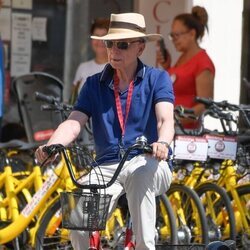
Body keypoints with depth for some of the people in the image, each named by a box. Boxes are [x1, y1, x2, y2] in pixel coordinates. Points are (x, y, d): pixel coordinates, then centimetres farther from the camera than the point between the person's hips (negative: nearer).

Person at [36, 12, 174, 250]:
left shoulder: (157, 79, 4)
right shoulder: (95, 84, 12)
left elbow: (165, 119, -12)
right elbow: (73, 123, 0)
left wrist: (162, 143, -37)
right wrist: (50, 147, -22)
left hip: (148, 163, -2)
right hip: (107, 167, 2)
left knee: (140, 174, -41)